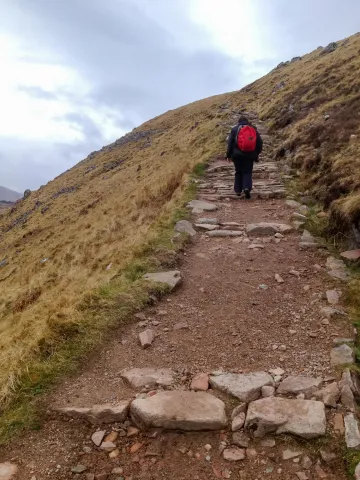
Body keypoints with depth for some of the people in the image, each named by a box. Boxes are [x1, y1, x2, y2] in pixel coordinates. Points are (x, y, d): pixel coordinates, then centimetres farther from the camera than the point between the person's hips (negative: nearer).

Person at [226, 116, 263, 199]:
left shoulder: (234, 129, 4)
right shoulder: (253, 129, 10)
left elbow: (230, 143, 0)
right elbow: (259, 142, 9)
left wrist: (229, 155, 5)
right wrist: (256, 154, 17)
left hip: (237, 155, -1)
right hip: (250, 155, 1)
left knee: (238, 172, 12)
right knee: (247, 172, 5)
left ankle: (238, 190, 15)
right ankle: (247, 188, -17)